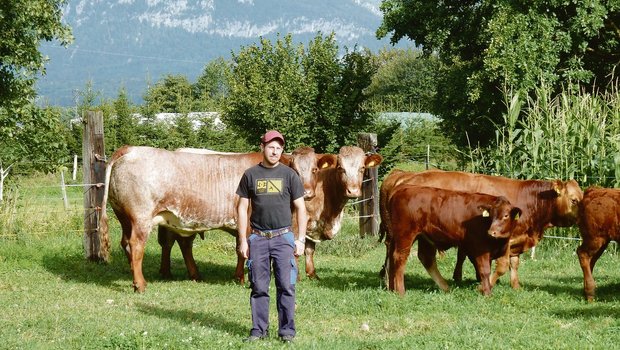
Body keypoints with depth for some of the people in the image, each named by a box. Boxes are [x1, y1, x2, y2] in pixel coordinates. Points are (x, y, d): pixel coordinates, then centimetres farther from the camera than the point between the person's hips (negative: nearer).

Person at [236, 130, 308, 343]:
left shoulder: (289, 175, 4)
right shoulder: (250, 175, 6)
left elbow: (300, 208, 5)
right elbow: (242, 208, 8)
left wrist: (301, 239, -2)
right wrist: (242, 240, 2)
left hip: (283, 237, -1)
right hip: (257, 238, 1)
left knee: (286, 286, -3)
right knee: (258, 287, 3)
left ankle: (287, 331, 3)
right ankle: (259, 330, 11)